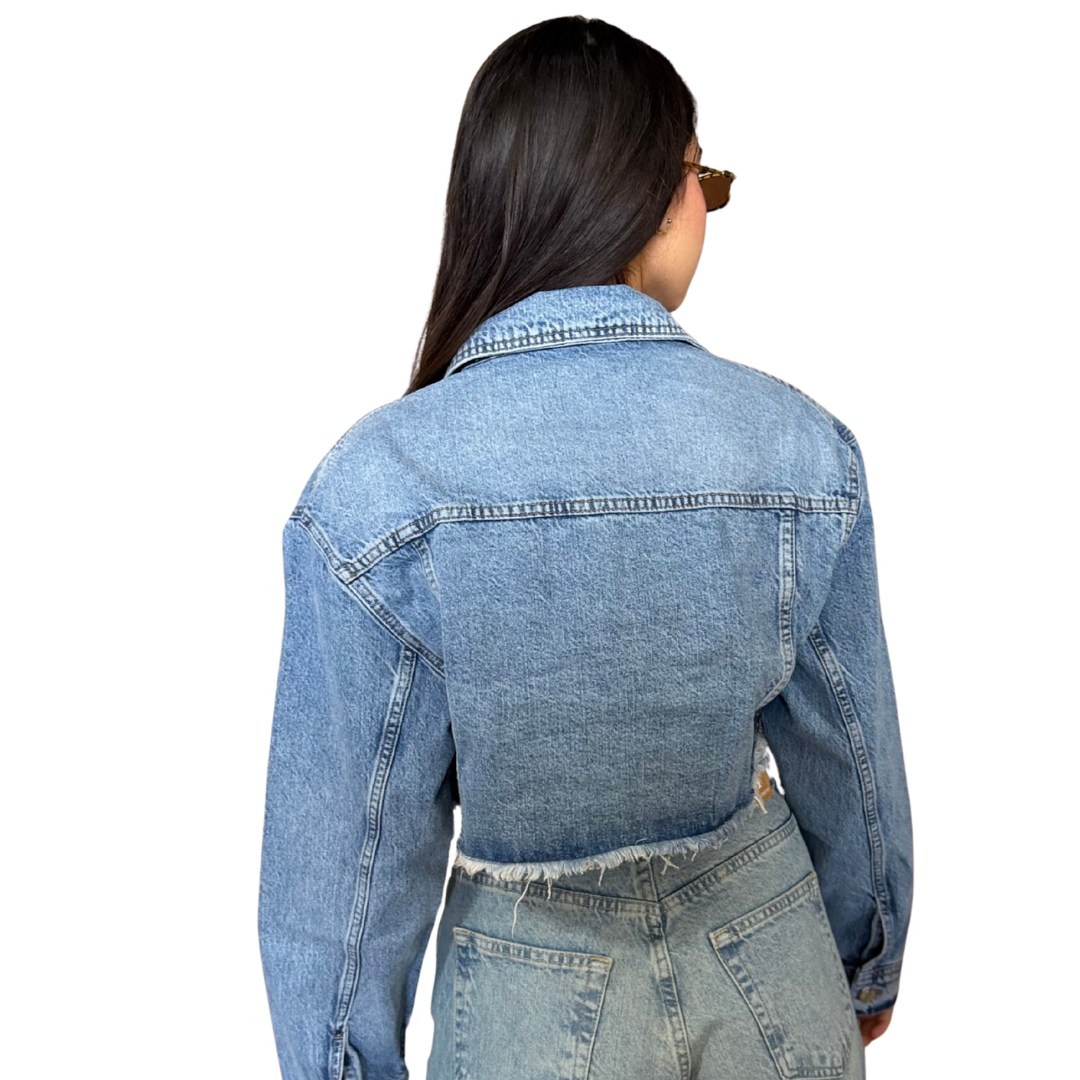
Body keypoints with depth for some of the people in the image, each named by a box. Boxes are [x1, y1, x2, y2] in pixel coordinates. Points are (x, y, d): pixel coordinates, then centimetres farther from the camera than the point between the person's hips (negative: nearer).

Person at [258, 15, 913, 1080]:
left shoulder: (376, 484, -21)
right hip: (769, 959, 2)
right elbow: (851, 753, -2)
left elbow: (354, 840, -14)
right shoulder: (802, 444, -15)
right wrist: (870, 966, 16)